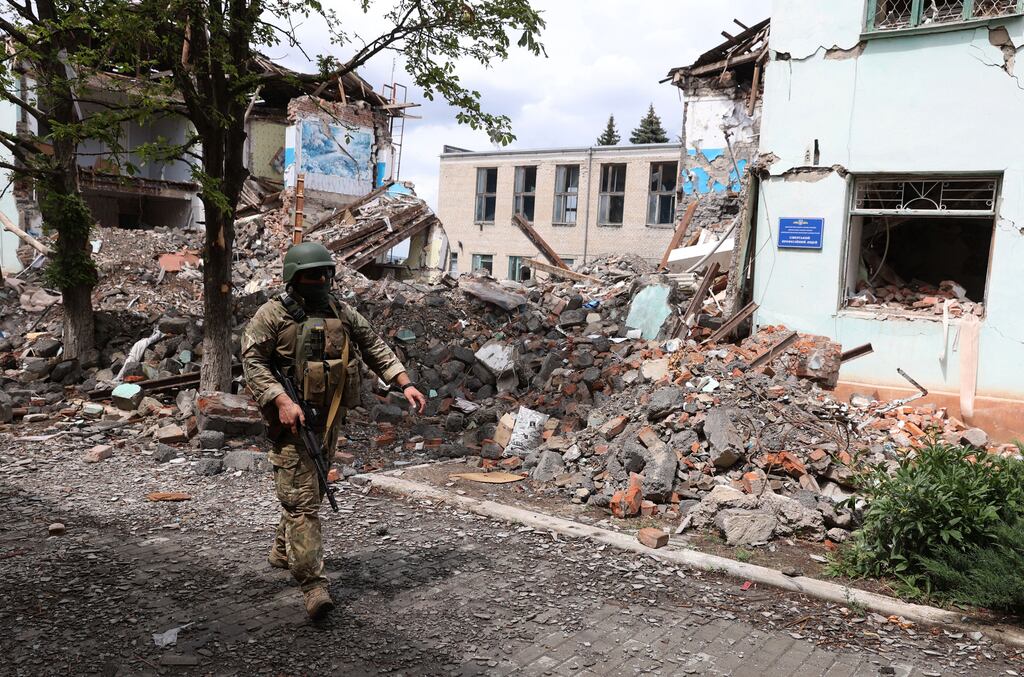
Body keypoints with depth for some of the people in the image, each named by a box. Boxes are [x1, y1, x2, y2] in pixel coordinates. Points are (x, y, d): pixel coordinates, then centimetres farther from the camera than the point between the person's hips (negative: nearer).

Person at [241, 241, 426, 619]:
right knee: (302, 500, -8)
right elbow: (252, 361, -12)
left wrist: (405, 383, -1)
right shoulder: (272, 315, -6)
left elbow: (374, 348, 11)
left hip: (330, 418, 6)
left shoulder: (341, 313, 9)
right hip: (292, 419, -6)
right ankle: (313, 584, -7)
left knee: (313, 490, 19)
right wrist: (282, 400, -23)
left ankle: (283, 551, 42)